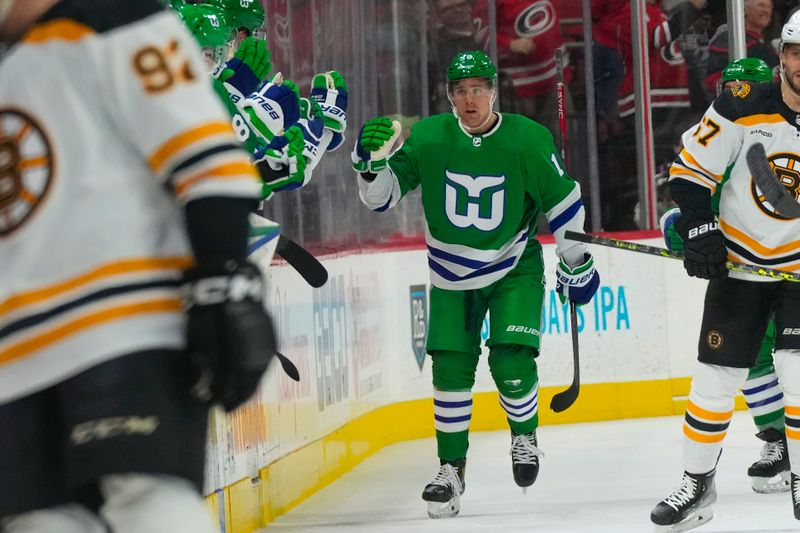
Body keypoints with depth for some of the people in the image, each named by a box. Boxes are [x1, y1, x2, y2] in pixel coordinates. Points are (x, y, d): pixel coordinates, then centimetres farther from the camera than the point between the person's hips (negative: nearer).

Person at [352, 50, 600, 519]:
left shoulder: (528, 140, -17)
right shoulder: (428, 137, -15)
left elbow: (563, 200, -6)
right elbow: (382, 197, -11)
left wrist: (576, 263, -1)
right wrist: (372, 163, -31)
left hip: (515, 269, -2)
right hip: (452, 275, 2)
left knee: (512, 362, -14)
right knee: (451, 368, -3)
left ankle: (525, 436, 17)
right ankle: (451, 468, 10)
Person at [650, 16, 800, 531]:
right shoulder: (742, 107, -13)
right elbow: (689, 167, -7)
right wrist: (699, 228, -17)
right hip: (736, 263, 0)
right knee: (715, 379, 2)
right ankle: (697, 485, 18)